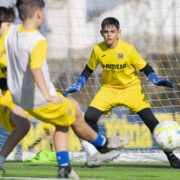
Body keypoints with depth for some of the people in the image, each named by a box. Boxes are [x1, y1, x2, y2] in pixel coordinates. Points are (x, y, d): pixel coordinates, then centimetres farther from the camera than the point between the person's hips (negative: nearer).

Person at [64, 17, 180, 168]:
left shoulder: (128, 49, -18)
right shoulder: (98, 50, -10)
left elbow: (145, 68, -10)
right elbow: (89, 69, 7)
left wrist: (155, 79, -26)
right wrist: (77, 85, -1)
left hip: (131, 87, -3)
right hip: (109, 88, 3)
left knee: (150, 120, -15)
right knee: (89, 117, -15)